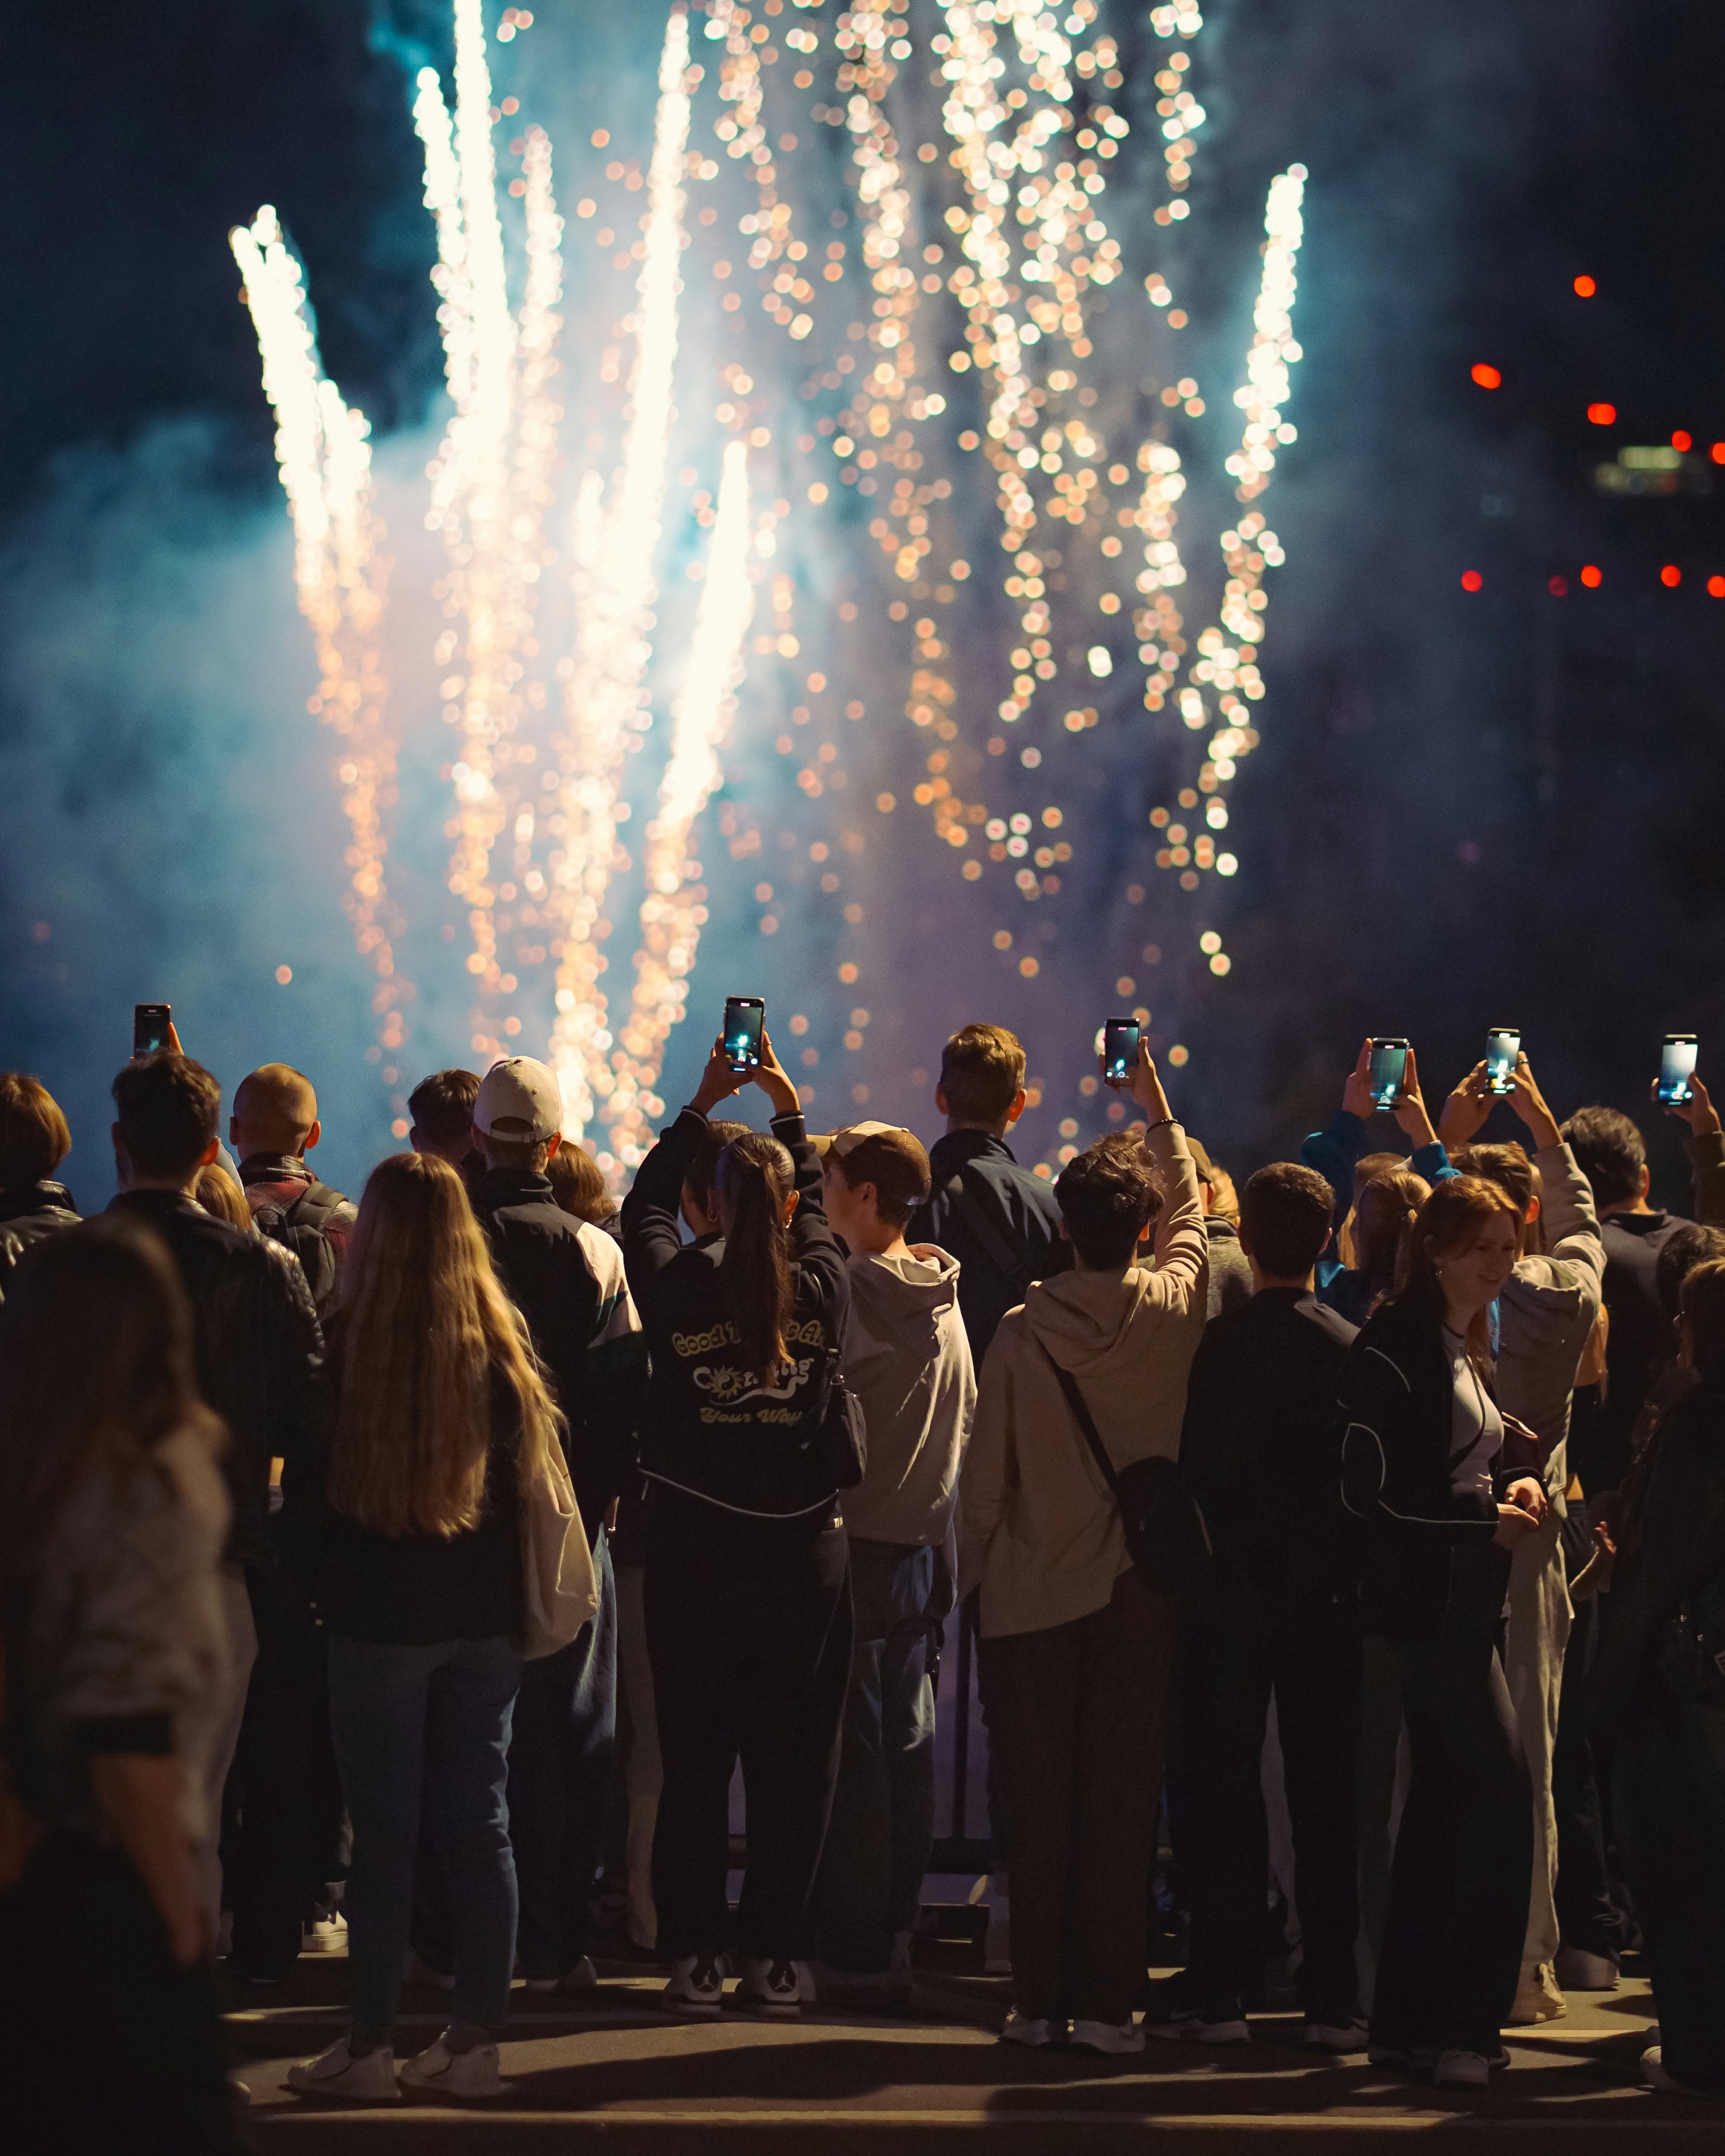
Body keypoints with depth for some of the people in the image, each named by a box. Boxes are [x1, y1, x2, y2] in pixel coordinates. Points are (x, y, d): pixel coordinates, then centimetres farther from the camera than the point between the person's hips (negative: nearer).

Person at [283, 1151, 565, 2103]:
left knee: (383, 1834, 1)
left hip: (381, 1620, -4)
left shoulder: (346, 1347, -12)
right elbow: (539, 1469, 7)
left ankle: (369, 2047, 5)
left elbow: (307, 1487, -4)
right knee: (479, 1826, 8)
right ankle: (474, 2041, 11)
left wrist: (332, 1581, 11)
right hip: (486, 1620, 4)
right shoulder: (502, 1344, -1)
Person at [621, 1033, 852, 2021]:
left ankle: (694, 1955, 8)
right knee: (794, 1759, 6)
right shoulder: (822, 1289, -6)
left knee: (694, 1757, 5)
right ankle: (775, 1956, 8)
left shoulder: (680, 1286, -8)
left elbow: (646, 1206, 13)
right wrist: (790, 1108, 28)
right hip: (804, 1547, 0)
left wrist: (701, 1106, 19)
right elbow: (822, 1211, 16)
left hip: (694, 1545, 0)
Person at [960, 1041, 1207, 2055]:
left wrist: (978, 1577, 10)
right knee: (1123, 1794, 2)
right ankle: (1107, 2000, 1)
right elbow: (1192, 1213, 16)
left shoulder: (1022, 1330, -9)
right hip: (1138, 1583, 0)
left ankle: (1040, 1998, 8)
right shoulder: (1172, 1309, -6)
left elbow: (988, 1475, -3)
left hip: (1033, 1589, 0)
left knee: (1040, 1798, 5)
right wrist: (1158, 1107, 29)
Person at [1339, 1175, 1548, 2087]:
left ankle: (1407, 2022, 20)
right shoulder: (1396, 1345, -12)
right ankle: (1464, 2024, -8)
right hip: (1426, 1597, -10)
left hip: (1469, 1596, 10)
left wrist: (1517, 1482, 3)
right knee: (1501, 1790, -12)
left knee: (1445, 1800, 12)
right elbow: (1370, 1488, -16)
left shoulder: (1470, 1345, 16)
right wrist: (1485, 1519, -13)